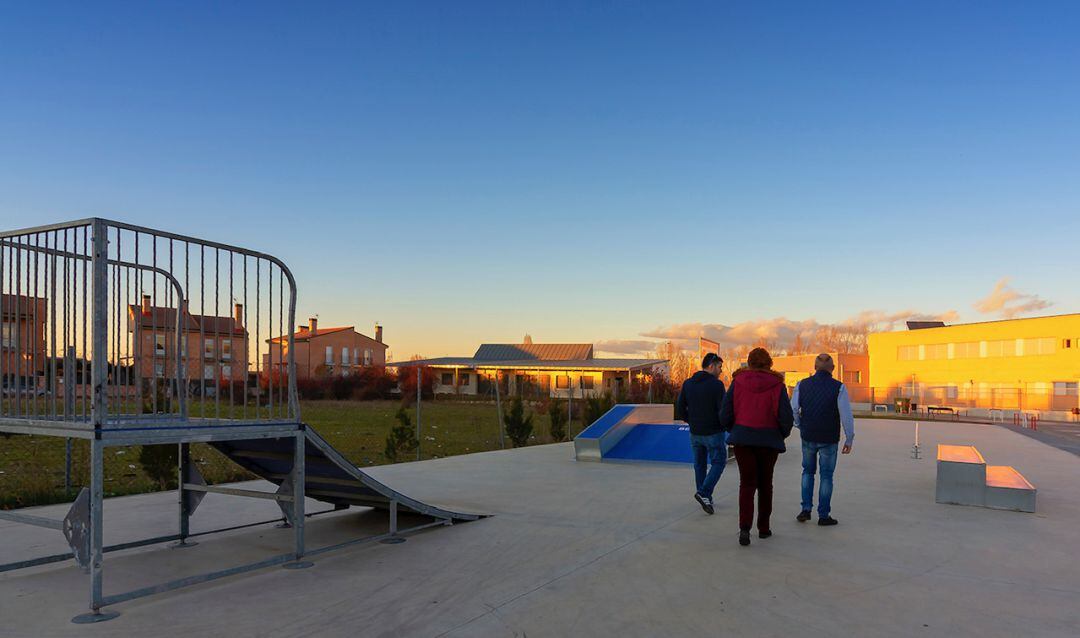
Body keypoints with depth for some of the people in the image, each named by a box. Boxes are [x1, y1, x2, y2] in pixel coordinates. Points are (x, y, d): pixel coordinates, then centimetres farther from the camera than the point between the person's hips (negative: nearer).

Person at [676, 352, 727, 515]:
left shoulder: (688, 384, 2)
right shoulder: (716, 384, -15)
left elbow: (680, 407, 3)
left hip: (695, 433, 5)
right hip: (713, 433, -5)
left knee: (699, 465, 16)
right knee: (718, 462, 8)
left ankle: (705, 498, 20)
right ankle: (704, 493, -7)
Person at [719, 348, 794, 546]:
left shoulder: (737, 382, -1)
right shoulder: (777, 385, -4)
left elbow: (725, 415, -2)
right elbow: (786, 417, -7)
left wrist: (733, 430, 16)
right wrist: (782, 434, 12)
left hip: (742, 439, 0)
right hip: (769, 440, 0)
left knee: (747, 483, 6)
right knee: (765, 483, 16)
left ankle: (745, 527, -10)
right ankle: (763, 527, 24)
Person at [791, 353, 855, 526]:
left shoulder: (802, 385, -2)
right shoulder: (838, 387, -10)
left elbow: (793, 410, 1)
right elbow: (846, 416, -12)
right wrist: (849, 440, -2)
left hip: (808, 437, 2)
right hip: (829, 440, -2)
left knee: (808, 472, 19)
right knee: (826, 476, 8)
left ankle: (806, 509, 13)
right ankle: (823, 515, 13)